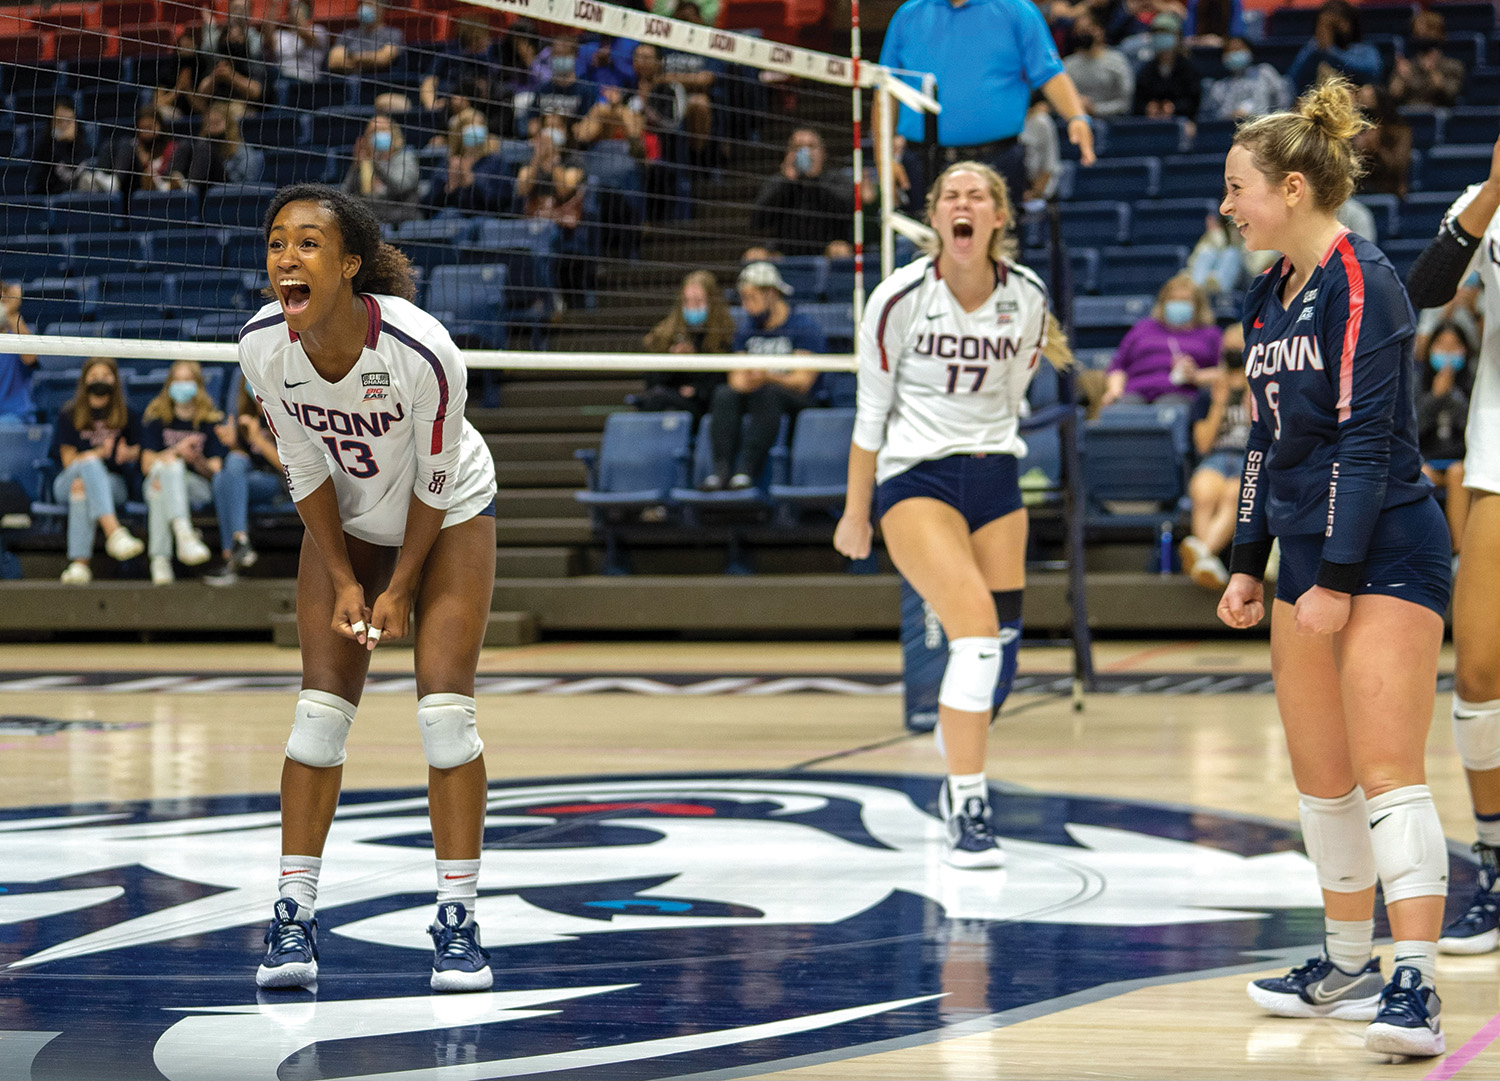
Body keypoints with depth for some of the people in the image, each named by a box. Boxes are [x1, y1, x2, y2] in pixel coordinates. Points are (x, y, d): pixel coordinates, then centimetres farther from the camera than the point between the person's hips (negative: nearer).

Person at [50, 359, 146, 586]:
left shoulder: (126, 416, 11)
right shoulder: (69, 415, 6)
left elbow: (137, 451, 15)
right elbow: (68, 460, -2)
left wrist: (127, 453, -10)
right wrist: (100, 453, -19)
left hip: (113, 483, 0)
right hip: (67, 481, 0)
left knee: (82, 486, -36)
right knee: (89, 463, -37)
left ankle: (79, 564, -50)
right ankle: (114, 532, -59)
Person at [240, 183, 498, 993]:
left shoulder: (421, 350, -35)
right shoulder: (262, 347, -23)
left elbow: (434, 481, -20)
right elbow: (303, 469, -9)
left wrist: (402, 588, -14)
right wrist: (344, 581, -8)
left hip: (449, 517, -3)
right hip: (344, 523, 3)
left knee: (444, 706, -11)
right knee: (322, 704, -5)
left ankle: (457, 922, -5)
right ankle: (293, 915, -1)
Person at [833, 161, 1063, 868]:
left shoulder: (1028, 298, 0)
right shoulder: (899, 298, -10)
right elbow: (871, 413, -1)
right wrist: (855, 513, 5)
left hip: (995, 476, 5)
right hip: (913, 478, -5)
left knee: (1002, 644, 5)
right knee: (976, 624, -22)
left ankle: (962, 783, 31)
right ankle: (966, 811, -18)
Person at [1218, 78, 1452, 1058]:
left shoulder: (1362, 283, -14)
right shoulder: (1270, 298, 13)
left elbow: (1367, 436, -18)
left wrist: (1335, 577, -21)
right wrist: (1249, 563, 18)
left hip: (1387, 554, -9)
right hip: (1309, 556, 9)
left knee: (1388, 773, -14)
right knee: (1320, 778, 11)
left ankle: (1416, 988, -16)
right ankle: (1349, 968, 22)